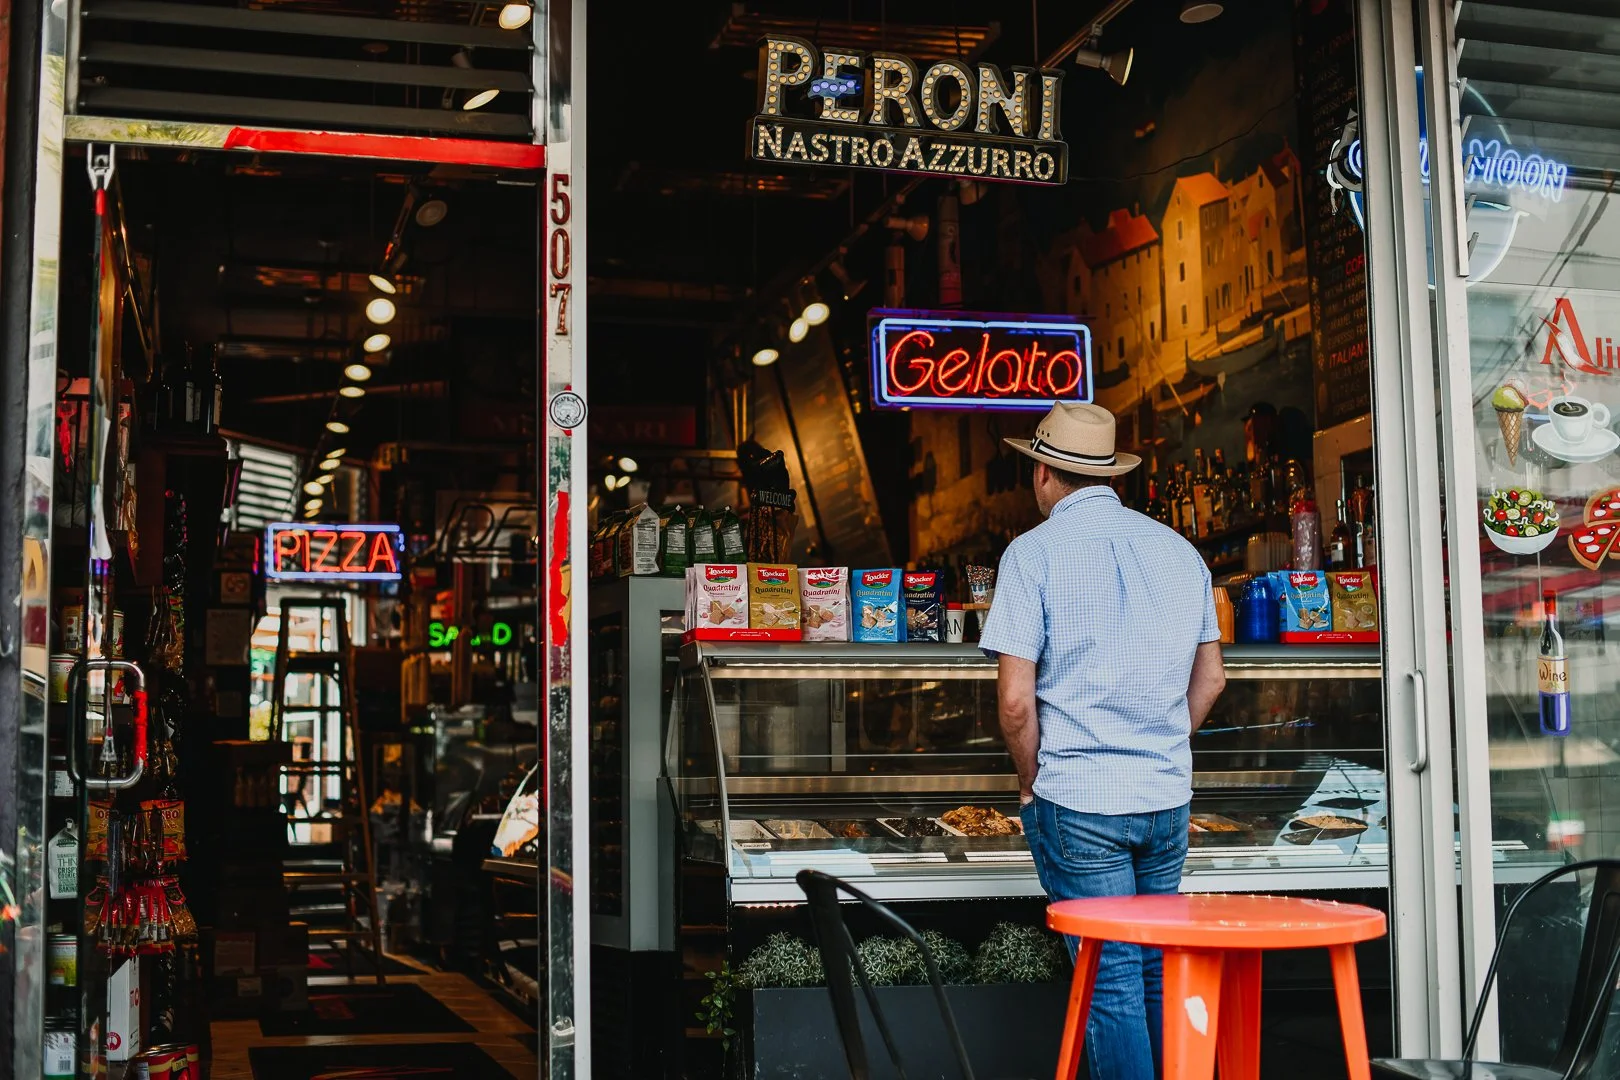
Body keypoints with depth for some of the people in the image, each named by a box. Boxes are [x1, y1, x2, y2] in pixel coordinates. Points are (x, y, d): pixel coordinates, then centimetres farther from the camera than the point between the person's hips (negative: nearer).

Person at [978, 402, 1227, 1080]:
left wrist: (1031, 782, 1)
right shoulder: (1178, 549, 8)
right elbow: (1209, 679, 14)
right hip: (1168, 796, 5)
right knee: (1159, 972, 16)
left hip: (1079, 801, -5)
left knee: (1111, 979, 2)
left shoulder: (1034, 552, -9)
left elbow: (1015, 700, -14)